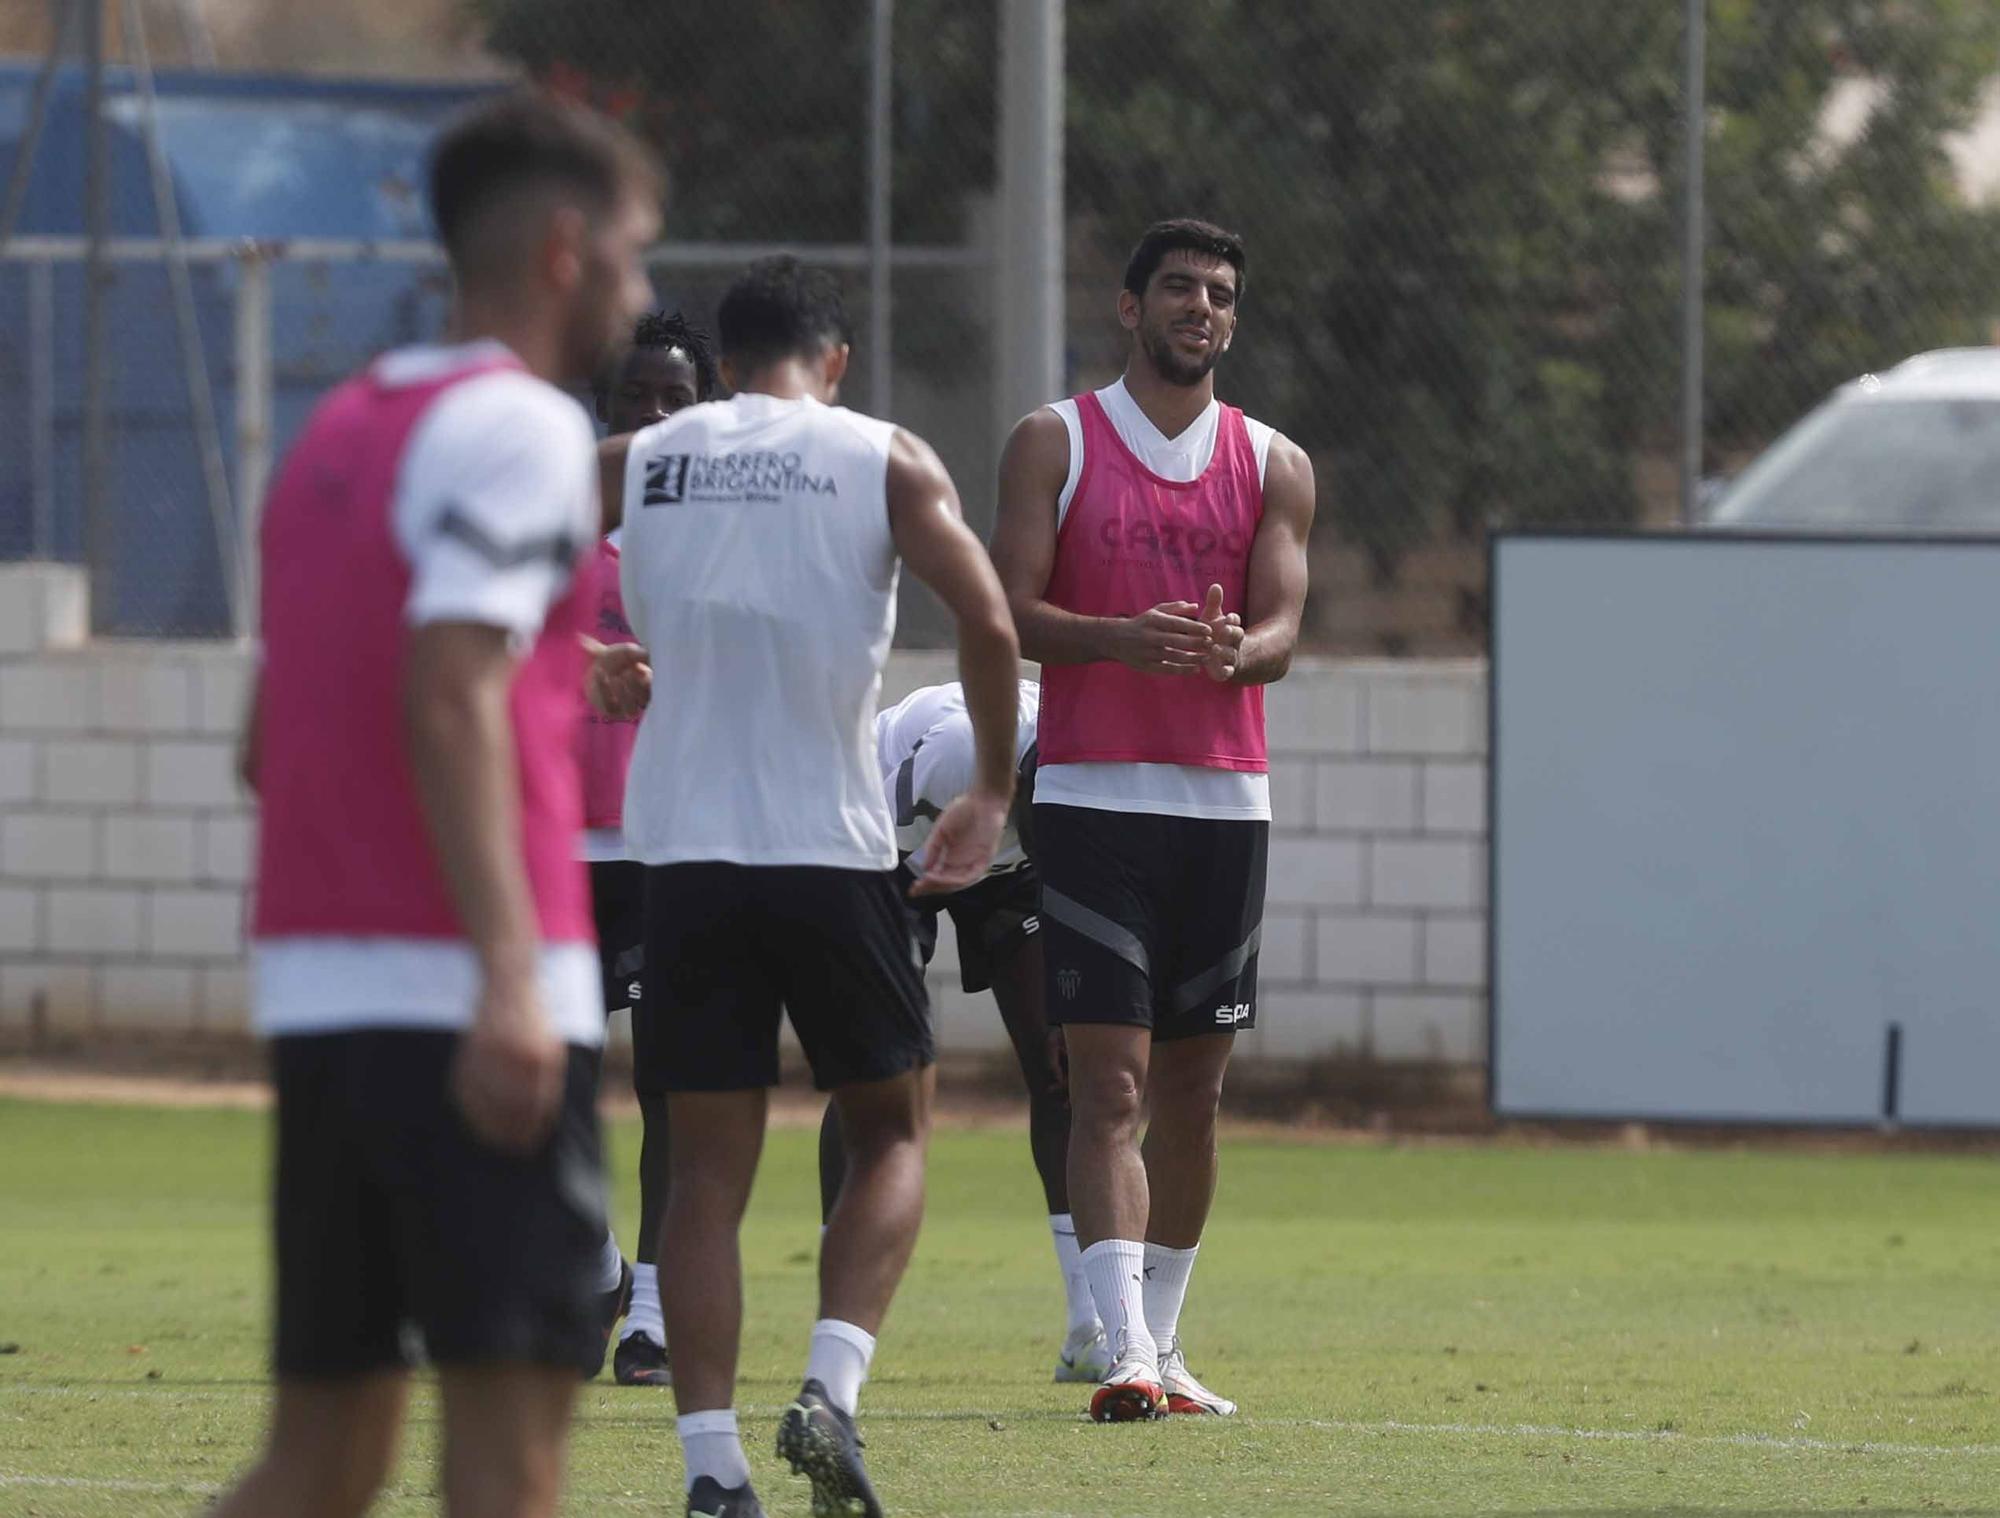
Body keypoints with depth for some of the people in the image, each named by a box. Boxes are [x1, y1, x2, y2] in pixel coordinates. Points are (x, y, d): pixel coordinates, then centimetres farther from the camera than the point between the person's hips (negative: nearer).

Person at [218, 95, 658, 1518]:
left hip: (313, 976, 8)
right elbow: (450, 696, -20)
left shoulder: (339, 431, 19)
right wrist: (509, 972, -26)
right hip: (456, 986, -8)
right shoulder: (520, 428, -7)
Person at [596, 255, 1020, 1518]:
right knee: (893, 1132, 14)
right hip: (833, 848, -2)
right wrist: (993, 794, 4)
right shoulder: (884, 462, 1)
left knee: (707, 1167, 6)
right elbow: (990, 622, -9)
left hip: (685, 848, 2)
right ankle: (833, 1386, -6)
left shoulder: (638, 462, 8)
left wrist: (597, 673, 29)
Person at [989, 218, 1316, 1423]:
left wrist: (1231, 649, -22)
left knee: (1194, 1085, 8)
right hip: (1094, 793, -3)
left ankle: (1163, 1344, 17)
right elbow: (1009, 611, -4)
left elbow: (1282, 634, 2)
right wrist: (1118, 636, -23)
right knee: (1110, 1081, -12)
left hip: (1226, 800, 4)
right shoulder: (1056, 444, 4)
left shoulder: (1273, 466, 11)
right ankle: (1123, 1350, -19)